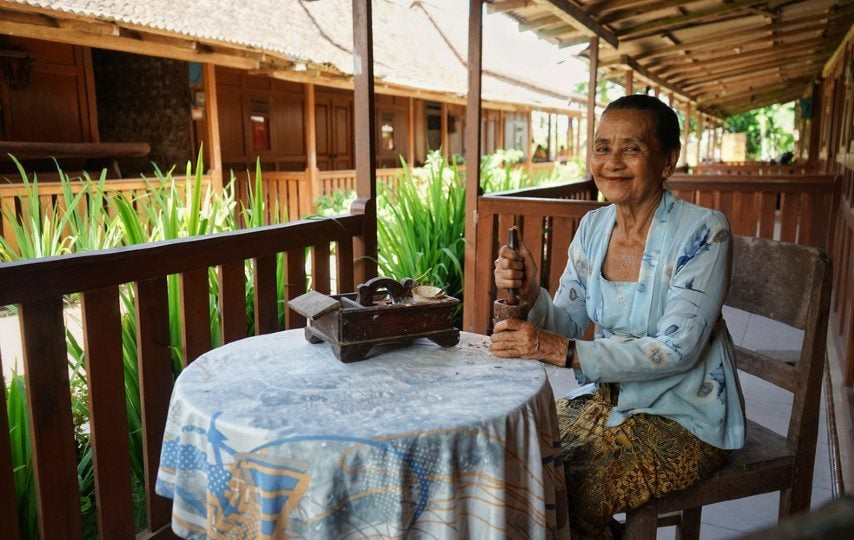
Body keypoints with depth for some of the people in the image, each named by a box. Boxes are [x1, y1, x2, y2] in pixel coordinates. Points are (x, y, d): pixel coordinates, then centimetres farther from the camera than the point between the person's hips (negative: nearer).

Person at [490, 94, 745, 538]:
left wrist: (563, 351, -33)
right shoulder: (593, 227, -1)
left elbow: (677, 349, -25)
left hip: (684, 417, -5)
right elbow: (566, 324, 1)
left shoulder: (702, 232, -19)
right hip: (610, 395, 6)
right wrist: (529, 294, -21)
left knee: (569, 494, -22)